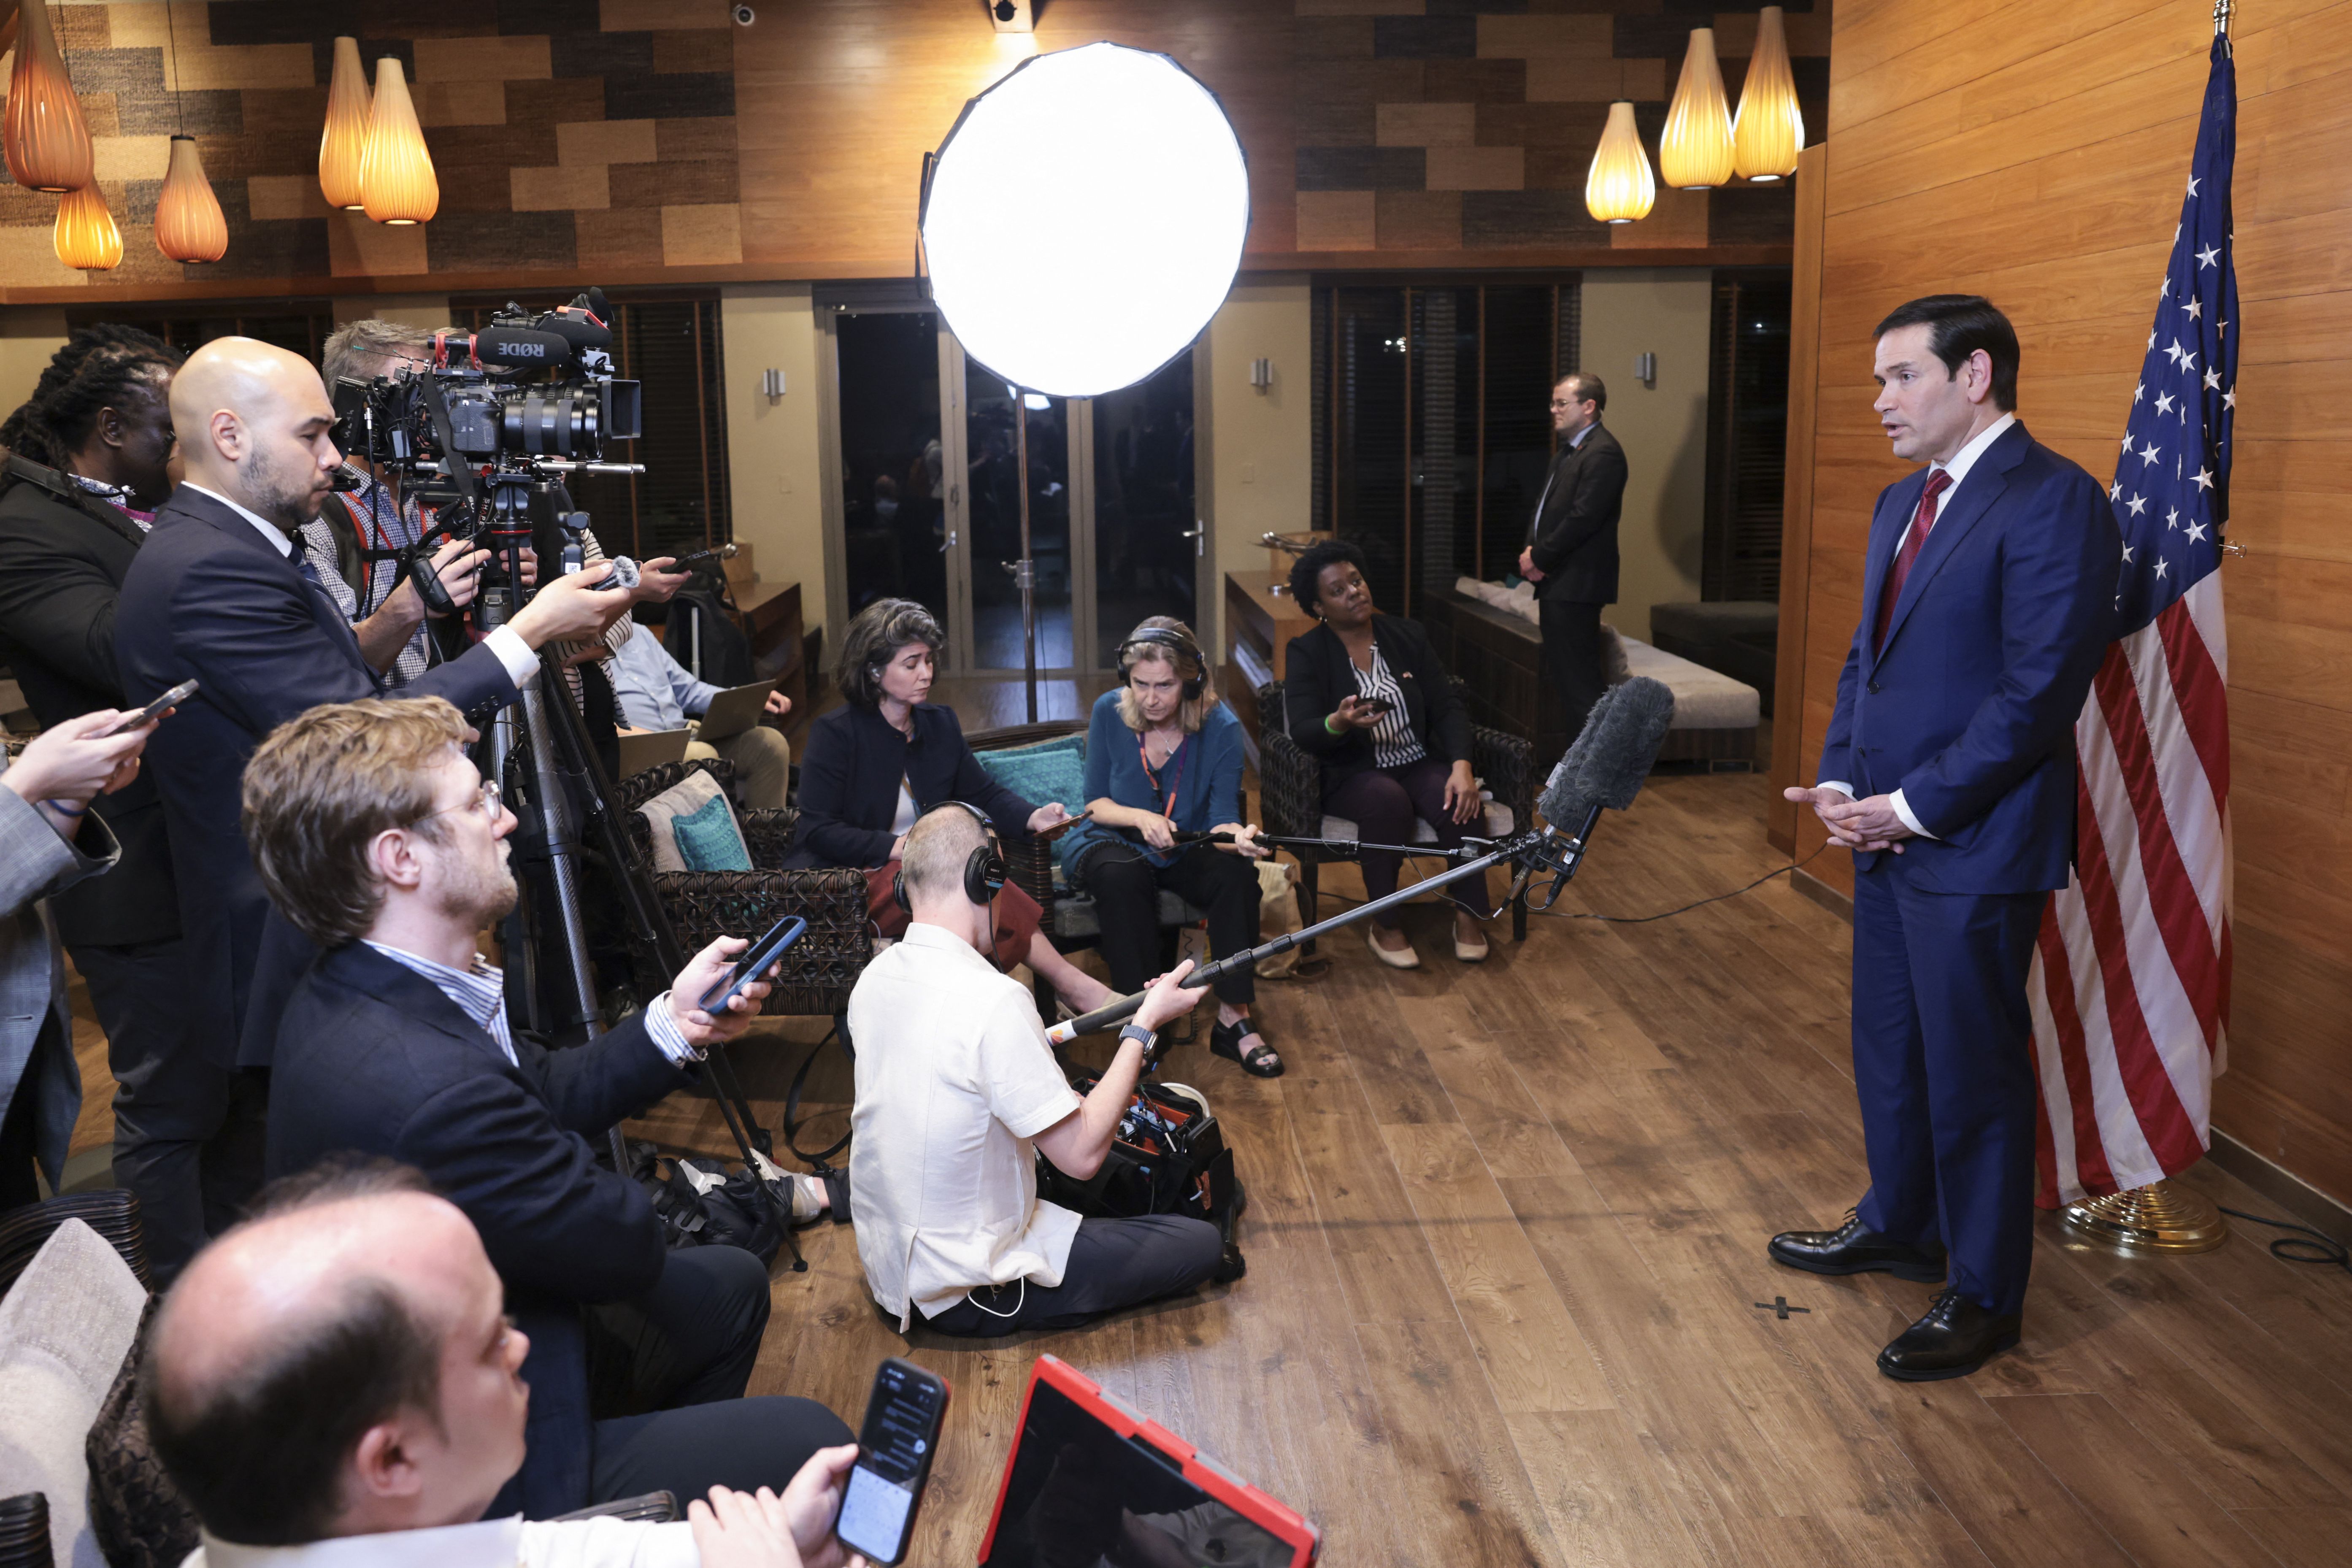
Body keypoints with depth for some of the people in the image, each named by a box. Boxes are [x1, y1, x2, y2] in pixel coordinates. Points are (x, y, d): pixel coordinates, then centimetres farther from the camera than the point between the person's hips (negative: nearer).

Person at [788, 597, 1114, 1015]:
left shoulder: (939, 722, 13)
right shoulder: (833, 734, -5)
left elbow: (983, 793, 16)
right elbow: (819, 831, -10)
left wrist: (1033, 817, -6)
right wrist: (901, 847, -20)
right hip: (852, 880, -5)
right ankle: (1070, 984, -30)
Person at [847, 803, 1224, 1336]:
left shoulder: (874, 977, -2)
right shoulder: (992, 999, -27)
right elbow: (1081, 1155, -22)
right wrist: (1144, 1026, -14)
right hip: (962, 1293, -8)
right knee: (1203, 1244, -2)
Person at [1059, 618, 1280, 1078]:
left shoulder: (1220, 726, -14)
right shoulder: (1109, 712, -13)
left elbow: (1221, 816, -19)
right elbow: (1095, 803, -7)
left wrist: (1237, 836, -44)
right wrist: (1141, 818, -28)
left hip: (1185, 850, 1)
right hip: (1111, 841, -1)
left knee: (1237, 874, -29)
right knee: (1122, 876, -36)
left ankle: (1233, 1019, -20)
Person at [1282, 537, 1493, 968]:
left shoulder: (1408, 636, 8)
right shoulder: (1306, 652, -2)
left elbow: (1447, 708, 2)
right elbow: (1302, 733, -14)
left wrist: (1461, 766, -16)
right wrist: (1340, 723, -38)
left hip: (1421, 763, 3)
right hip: (1353, 774, -3)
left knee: (1462, 803, -29)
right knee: (1388, 800, -36)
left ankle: (1469, 913, -9)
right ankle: (1384, 926, -22)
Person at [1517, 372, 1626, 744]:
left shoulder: (1602, 453, -14)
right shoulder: (1566, 452, 19)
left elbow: (1583, 518, -20)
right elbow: (1545, 506, 20)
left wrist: (1539, 558, -12)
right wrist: (1531, 551, 2)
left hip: (1576, 584, -11)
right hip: (1555, 581, 11)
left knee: (1579, 677, -9)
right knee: (1561, 673, 14)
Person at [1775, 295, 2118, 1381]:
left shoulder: (2053, 501, -15)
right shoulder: (1903, 503, 13)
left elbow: (2039, 691, -20)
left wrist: (1914, 806, -17)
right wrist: (1841, 779, 3)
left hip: (1973, 848, -8)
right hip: (1887, 834, 9)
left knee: (1973, 1069, 4)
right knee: (1888, 1047, 20)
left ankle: (1986, 1294, 21)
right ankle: (1900, 1227, 40)